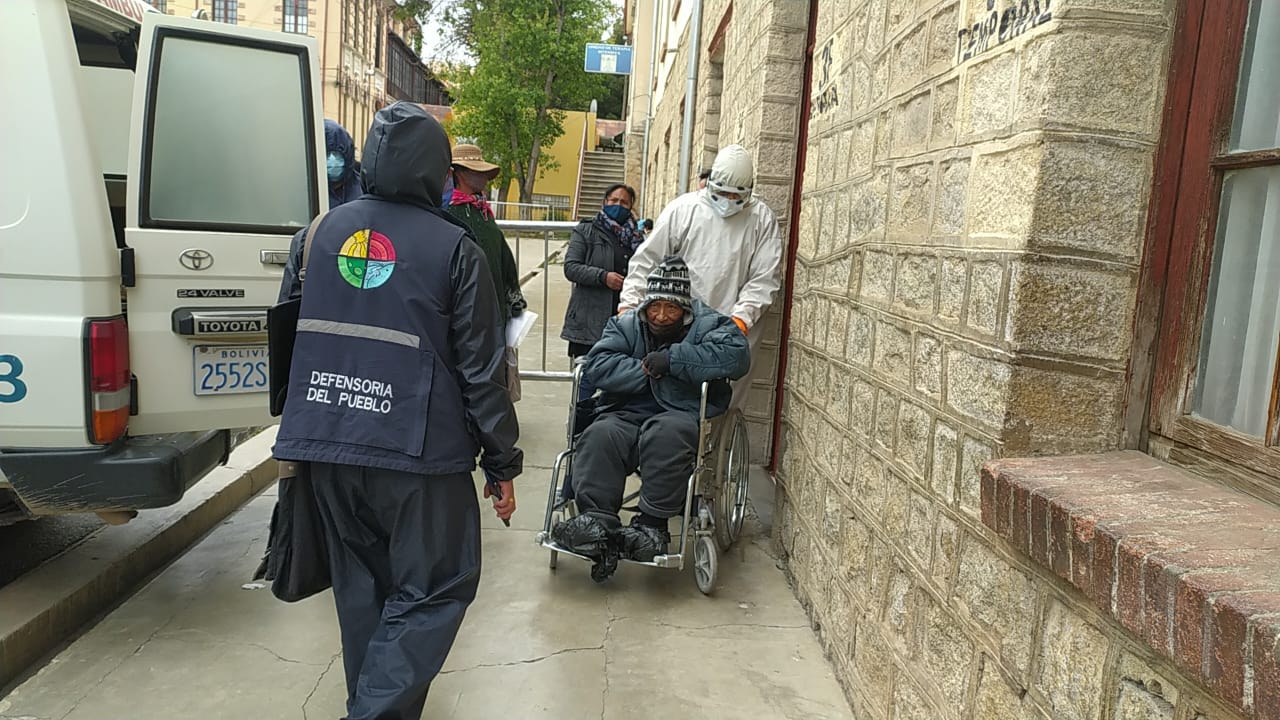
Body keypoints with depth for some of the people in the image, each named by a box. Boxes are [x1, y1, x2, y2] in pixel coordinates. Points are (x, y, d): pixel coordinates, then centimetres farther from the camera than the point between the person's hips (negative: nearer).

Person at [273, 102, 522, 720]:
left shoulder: (328, 229, 8)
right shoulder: (454, 248, -8)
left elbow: (304, 329, 18)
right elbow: (481, 369, -8)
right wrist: (502, 463, 0)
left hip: (326, 442, 6)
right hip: (416, 450, -5)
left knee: (360, 585, 19)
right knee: (434, 590, 6)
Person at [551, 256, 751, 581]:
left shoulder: (708, 325, 6)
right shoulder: (625, 325, 14)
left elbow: (737, 354, -17)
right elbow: (598, 365, -1)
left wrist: (672, 359, -16)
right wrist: (645, 371, -11)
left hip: (681, 415, -3)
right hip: (626, 416, 3)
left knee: (668, 433, -37)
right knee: (600, 436, -29)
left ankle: (652, 525, -31)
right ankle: (597, 522, -32)